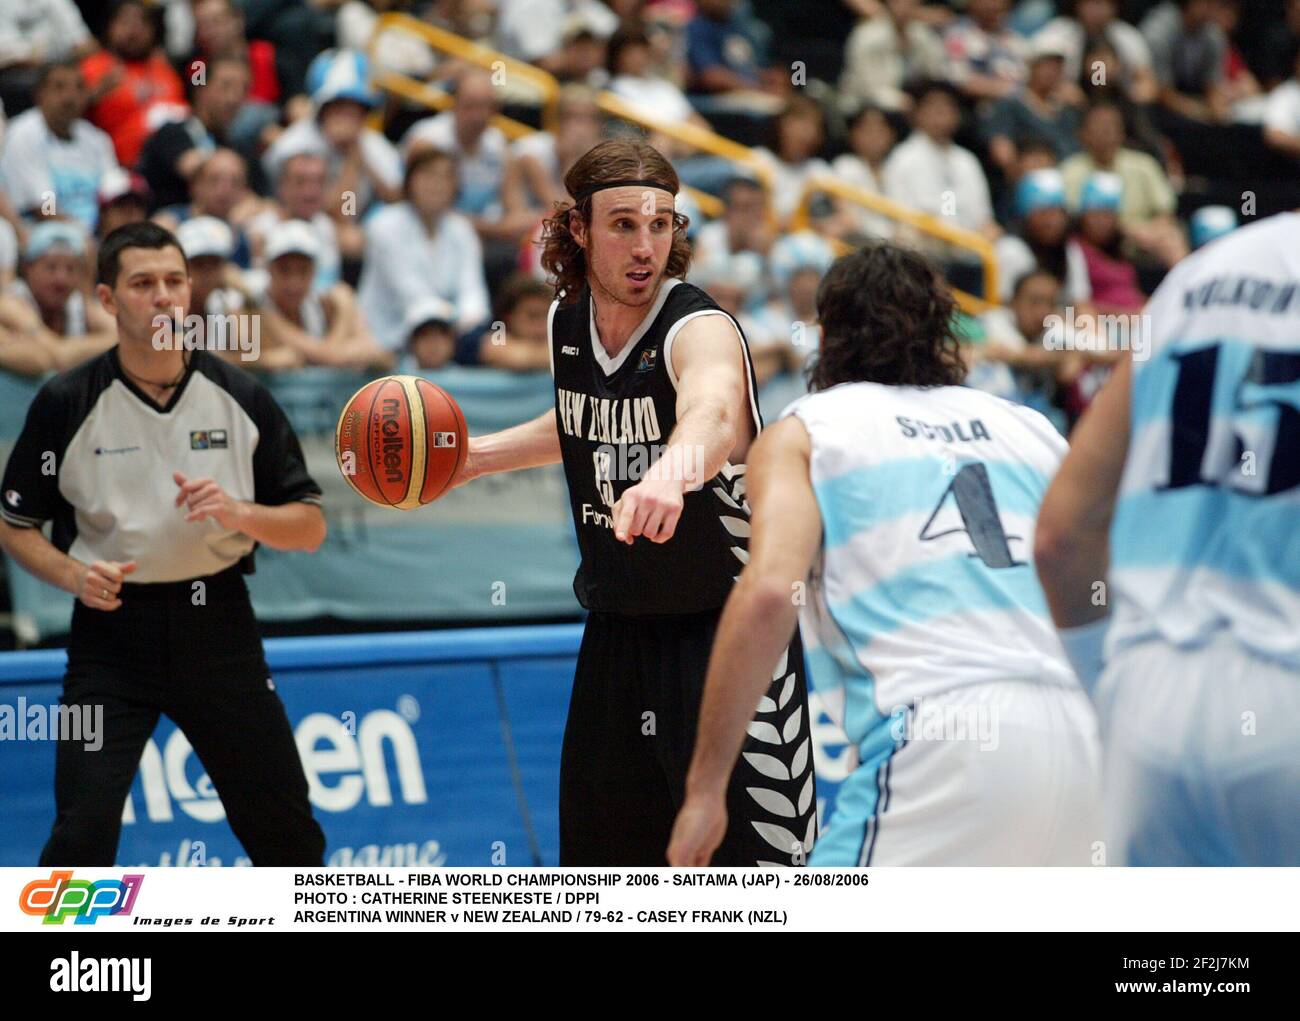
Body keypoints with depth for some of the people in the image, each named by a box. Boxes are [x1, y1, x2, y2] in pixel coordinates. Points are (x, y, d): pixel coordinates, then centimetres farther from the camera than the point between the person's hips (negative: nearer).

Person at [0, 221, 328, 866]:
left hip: (217, 625, 2)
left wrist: (240, 513, -16)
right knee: (83, 833, -13)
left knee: (286, 829, 8)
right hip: (113, 626, -2)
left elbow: (309, 527, 3)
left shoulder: (239, 398, 1)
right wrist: (72, 574, -14)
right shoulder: (65, 404, -4)